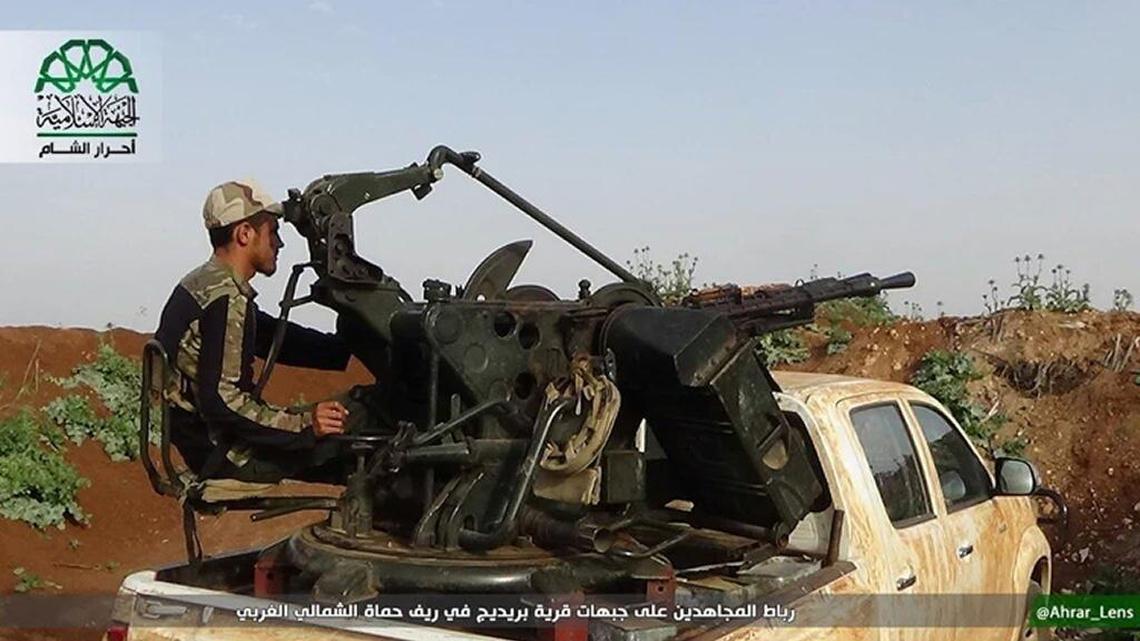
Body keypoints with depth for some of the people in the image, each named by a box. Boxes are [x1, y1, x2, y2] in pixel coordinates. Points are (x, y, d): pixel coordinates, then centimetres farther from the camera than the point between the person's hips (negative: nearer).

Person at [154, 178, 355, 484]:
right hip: (226, 454, -10)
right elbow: (221, 401, -28)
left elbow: (273, 337, 14)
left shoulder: (202, 283, 12)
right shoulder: (227, 300, -21)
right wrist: (303, 425, -30)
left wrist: (351, 348, 7)